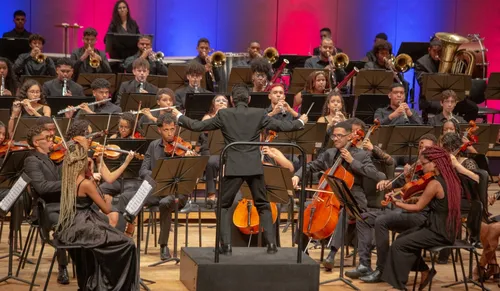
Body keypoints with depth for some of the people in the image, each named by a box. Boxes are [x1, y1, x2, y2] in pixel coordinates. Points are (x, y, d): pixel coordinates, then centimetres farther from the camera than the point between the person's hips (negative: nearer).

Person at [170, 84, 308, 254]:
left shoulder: (224, 114, -2)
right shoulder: (259, 114, 1)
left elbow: (197, 126, 1)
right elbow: (281, 126, 4)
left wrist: (179, 116, 18)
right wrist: (300, 122, 22)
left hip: (233, 168, -2)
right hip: (254, 167, 2)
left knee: (223, 206, 11)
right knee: (263, 205, 16)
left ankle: (226, 245, 0)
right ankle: (271, 243, 9)